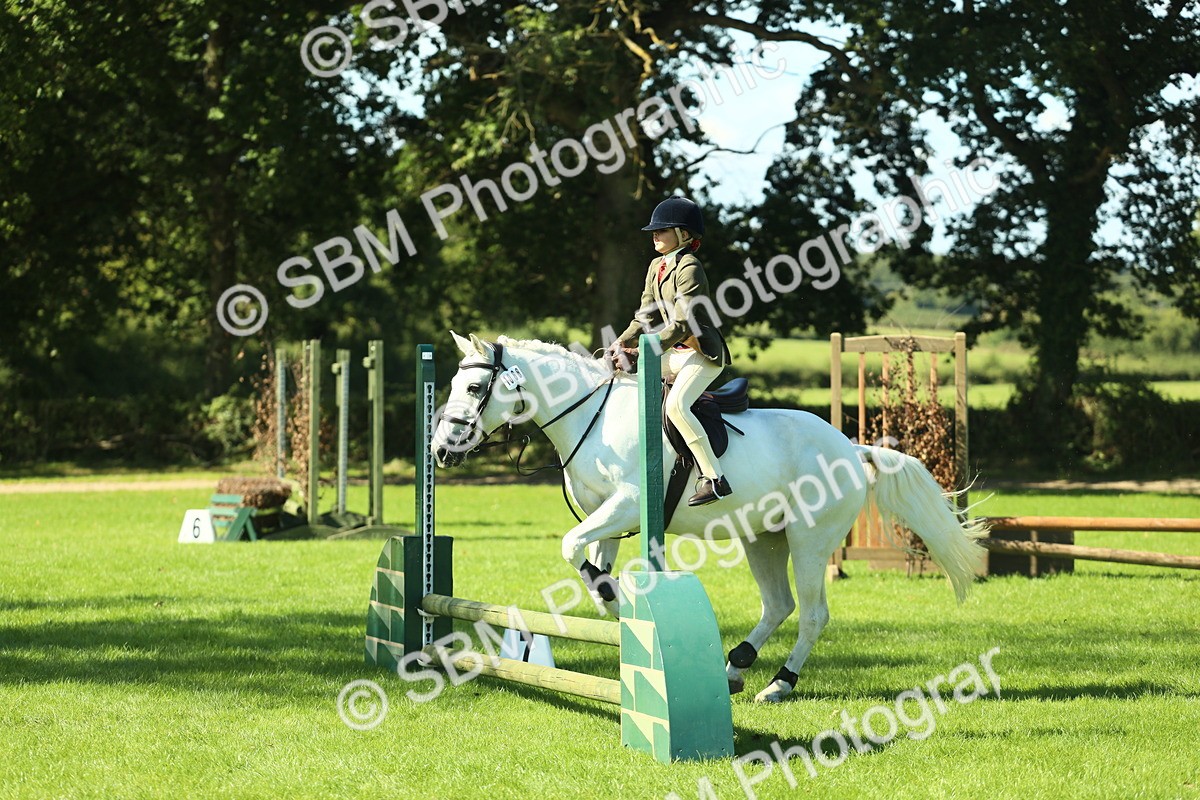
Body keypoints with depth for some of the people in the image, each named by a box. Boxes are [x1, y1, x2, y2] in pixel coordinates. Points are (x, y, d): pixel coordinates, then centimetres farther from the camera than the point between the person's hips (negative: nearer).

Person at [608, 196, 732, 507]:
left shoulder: (689, 268, -17)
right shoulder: (657, 266, 11)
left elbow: (681, 323, -23)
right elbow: (647, 316, 12)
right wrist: (622, 343, -4)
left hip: (703, 353, -10)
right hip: (676, 353, 10)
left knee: (676, 404, -29)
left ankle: (715, 478, -28)